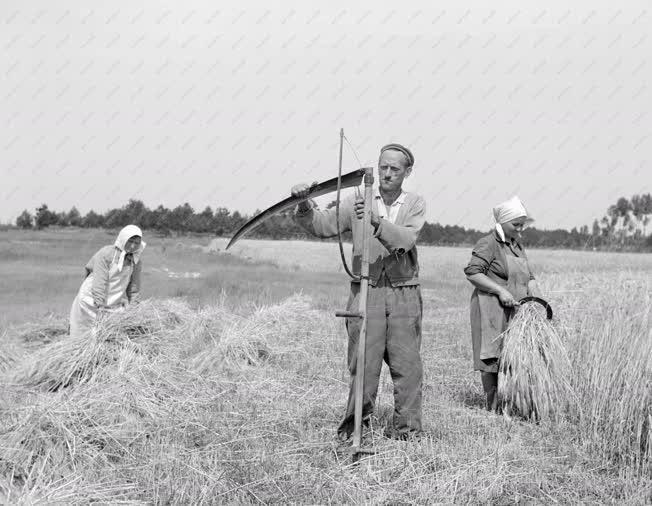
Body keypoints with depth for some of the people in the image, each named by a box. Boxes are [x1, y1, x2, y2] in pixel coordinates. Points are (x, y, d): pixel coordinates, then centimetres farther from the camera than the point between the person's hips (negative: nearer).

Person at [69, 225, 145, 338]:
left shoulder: (136, 263, 1)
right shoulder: (106, 253, -15)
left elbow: (134, 290, 6)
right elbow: (99, 284, -18)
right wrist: (100, 308, -21)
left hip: (114, 307, 4)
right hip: (91, 302, -4)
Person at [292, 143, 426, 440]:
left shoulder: (415, 205, 5)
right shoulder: (357, 202, 6)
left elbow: (405, 239, -13)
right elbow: (322, 226, -1)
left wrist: (377, 221, -29)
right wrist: (305, 207, -20)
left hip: (404, 294, 0)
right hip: (366, 292, 0)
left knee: (406, 362, 2)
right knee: (363, 362, -1)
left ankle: (406, 425, 14)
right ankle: (356, 423, 12)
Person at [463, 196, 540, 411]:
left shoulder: (518, 246, 18)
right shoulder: (488, 244, -7)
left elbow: (529, 278, 17)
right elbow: (472, 272, -16)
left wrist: (536, 299, -1)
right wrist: (500, 290, -19)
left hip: (516, 311, 7)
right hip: (491, 309, -7)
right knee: (492, 356, -5)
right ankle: (493, 405, 4)